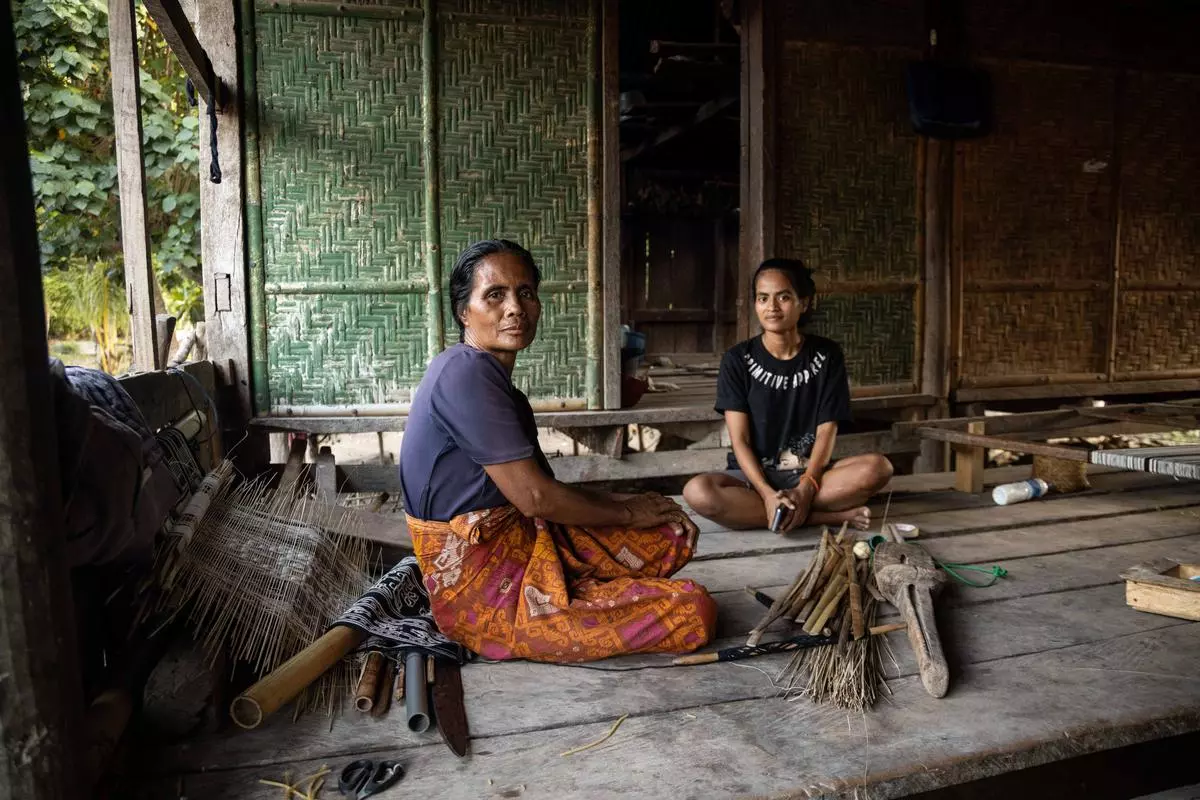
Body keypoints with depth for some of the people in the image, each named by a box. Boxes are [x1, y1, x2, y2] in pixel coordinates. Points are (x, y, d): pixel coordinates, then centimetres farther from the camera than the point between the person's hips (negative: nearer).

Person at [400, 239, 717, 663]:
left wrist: (627, 501, 1)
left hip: (521, 540, 9)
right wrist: (628, 512, -5)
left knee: (675, 536, 9)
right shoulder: (466, 373, -20)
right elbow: (535, 498, -20)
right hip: (486, 595, -9)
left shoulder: (494, 376, 11)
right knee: (695, 611, -13)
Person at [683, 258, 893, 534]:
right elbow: (739, 440, -8)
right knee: (698, 492, -34)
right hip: (754, 475, 0)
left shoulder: (827, 355, 1)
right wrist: (767, 493, -24)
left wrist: (805, 489, -21)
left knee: (878, 467, -27)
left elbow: (826, 431, -4)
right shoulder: (737, 360, -3)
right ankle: (834, 516, -26)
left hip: (810, 473, 1)